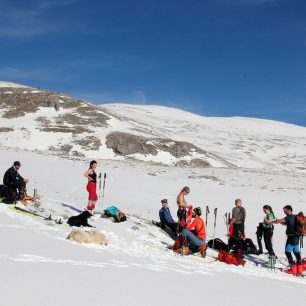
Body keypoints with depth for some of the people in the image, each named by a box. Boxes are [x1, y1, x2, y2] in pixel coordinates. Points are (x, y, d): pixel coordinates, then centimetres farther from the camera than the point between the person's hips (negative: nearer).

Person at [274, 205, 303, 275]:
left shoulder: (289, 217, -13)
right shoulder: (294, 217, 15)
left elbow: (279, 221, -14)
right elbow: (286, 224, 25)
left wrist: (271, 222, 2)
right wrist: (279, 221, 13)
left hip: (291, 237, -9)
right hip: (296, 237, 9)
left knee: (288, 252, -2)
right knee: (296, 252, 10)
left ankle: (293, 268, -4)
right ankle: (299, 269, 12)